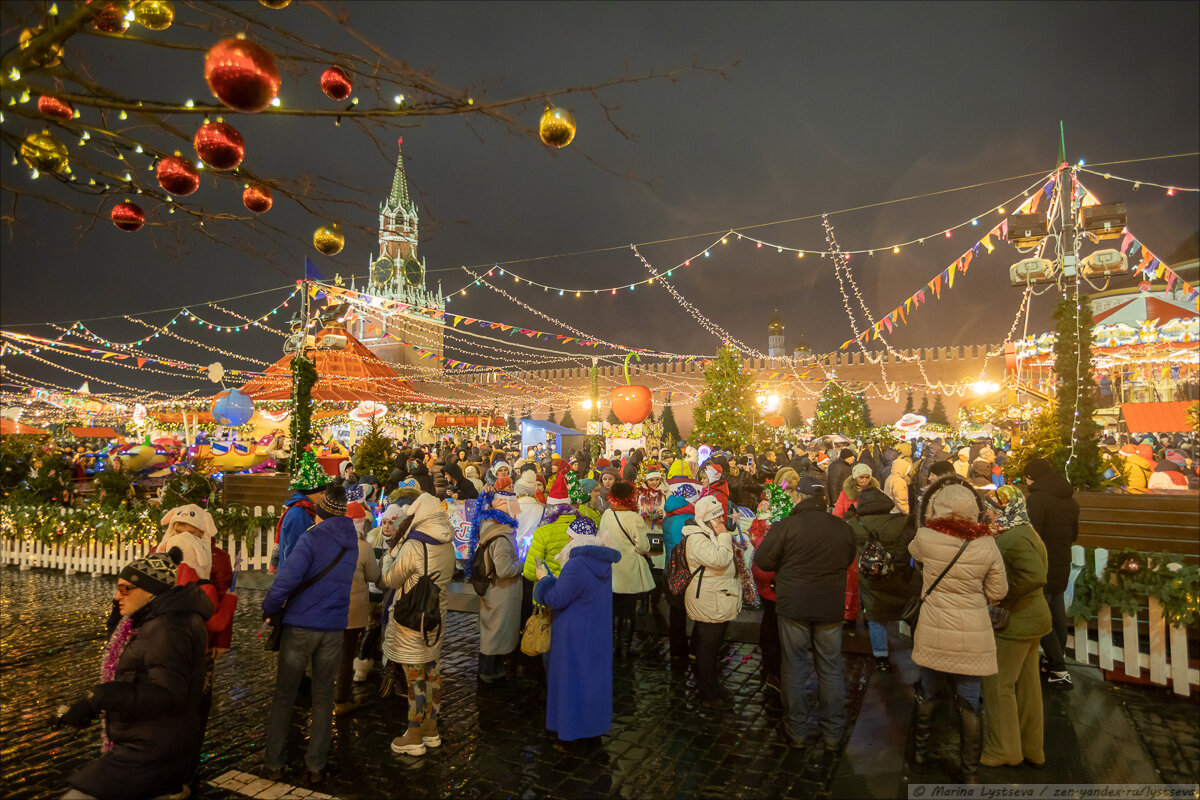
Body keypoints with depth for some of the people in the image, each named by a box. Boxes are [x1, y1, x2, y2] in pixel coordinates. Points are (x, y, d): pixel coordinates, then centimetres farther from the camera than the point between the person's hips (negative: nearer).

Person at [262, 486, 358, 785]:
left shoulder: (312, 538, -13)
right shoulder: (352, 542, 5)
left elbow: (288, 578, -23)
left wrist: (269, 607, -4)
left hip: (300, 626, -4)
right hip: (334, 629, 4)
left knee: (284, 695, 13)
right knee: (323, 697, 12)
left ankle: (274, 764, 21)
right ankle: (315, 767, 15)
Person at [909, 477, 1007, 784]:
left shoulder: (925, 537, -14)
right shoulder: (987, 545, -13)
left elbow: (912, 551, 11)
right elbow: (998, 592, -2)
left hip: (934, 632, 0)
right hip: (973, 636, 0)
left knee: (928, 694, 19)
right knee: (969, 703, 11)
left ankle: (920, 751, 37)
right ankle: (968, 772, 24)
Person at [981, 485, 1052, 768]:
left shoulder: (1013, 538, -22)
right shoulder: (1025, 533, 10)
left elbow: (1034, 577, -32)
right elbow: (1041, 569, 16)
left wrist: (1001, 598, -22)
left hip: (1014, 624, -10)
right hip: (1030, 619, 10)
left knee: (999, 685, 3)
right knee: (1026, 684, 18)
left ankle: (1004, 750, 16)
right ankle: (1031, 748, 31)